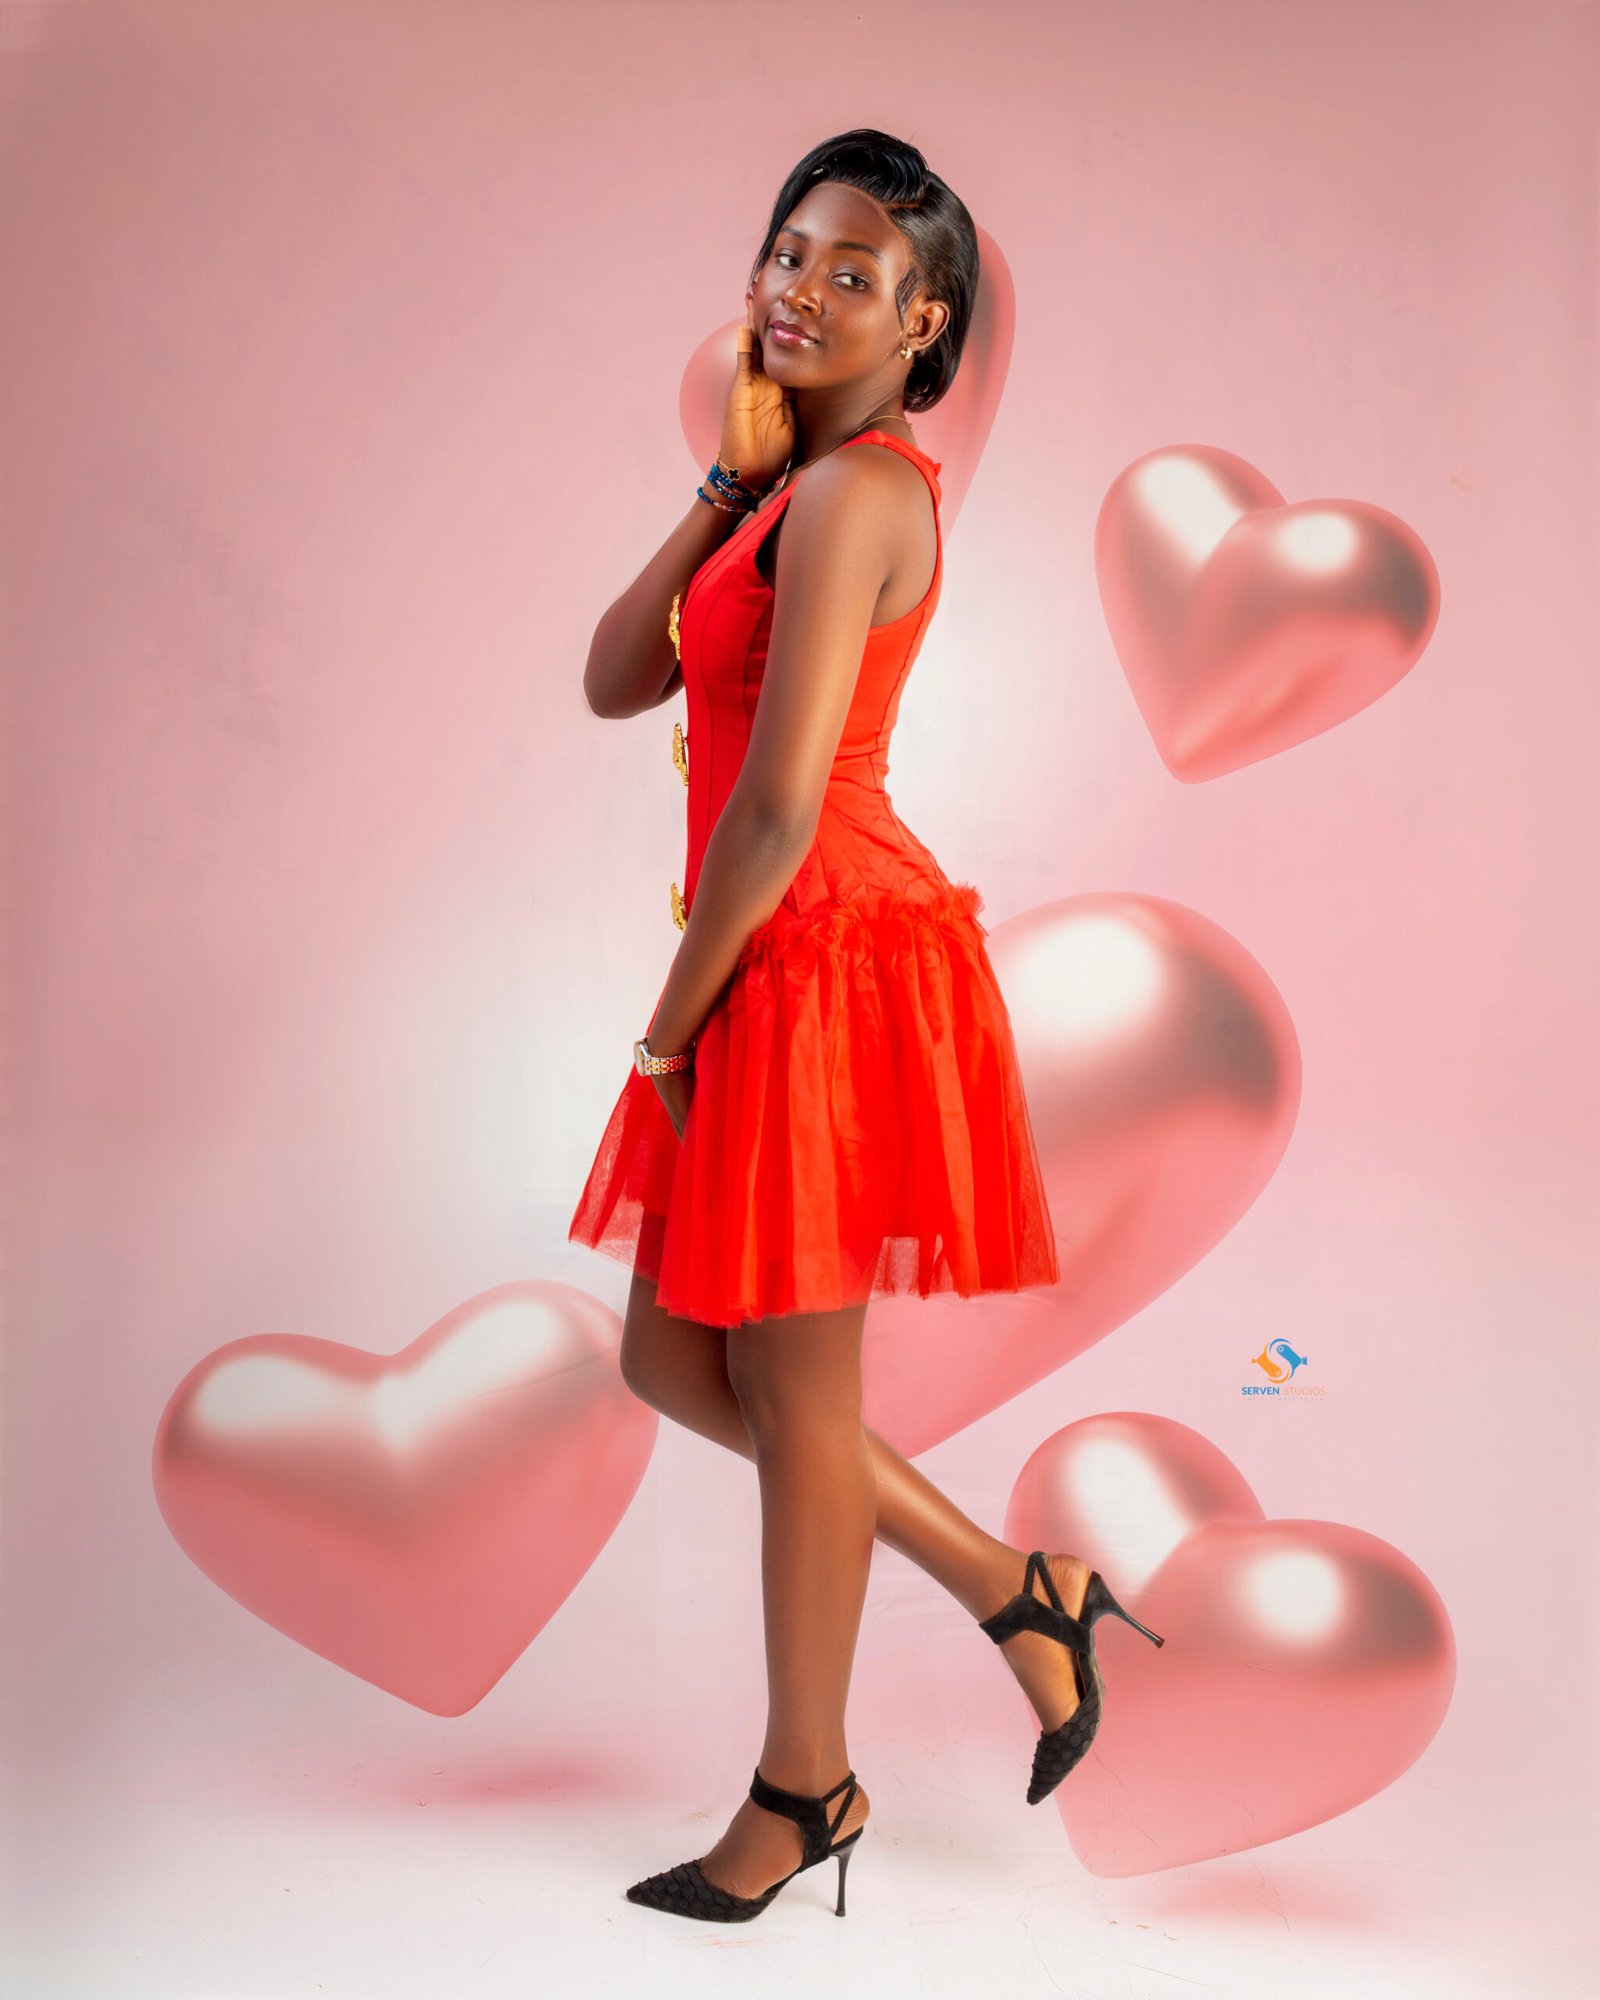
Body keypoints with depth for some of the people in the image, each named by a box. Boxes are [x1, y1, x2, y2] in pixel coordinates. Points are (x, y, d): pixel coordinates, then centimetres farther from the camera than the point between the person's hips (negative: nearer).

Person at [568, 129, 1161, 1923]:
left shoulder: (853, 494, -14)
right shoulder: (804, 486, 17)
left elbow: (779, 804, -21)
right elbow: (616, 683, 8)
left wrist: (669, 1022, -10)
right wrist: (728, 477, 3)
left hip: (830, 960, -10)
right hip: (779, 964, 10)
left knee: (794, 1389, 5)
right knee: (673, 1357, 17)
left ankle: (806, 1787, 29)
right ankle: (1010, 1588, 30)